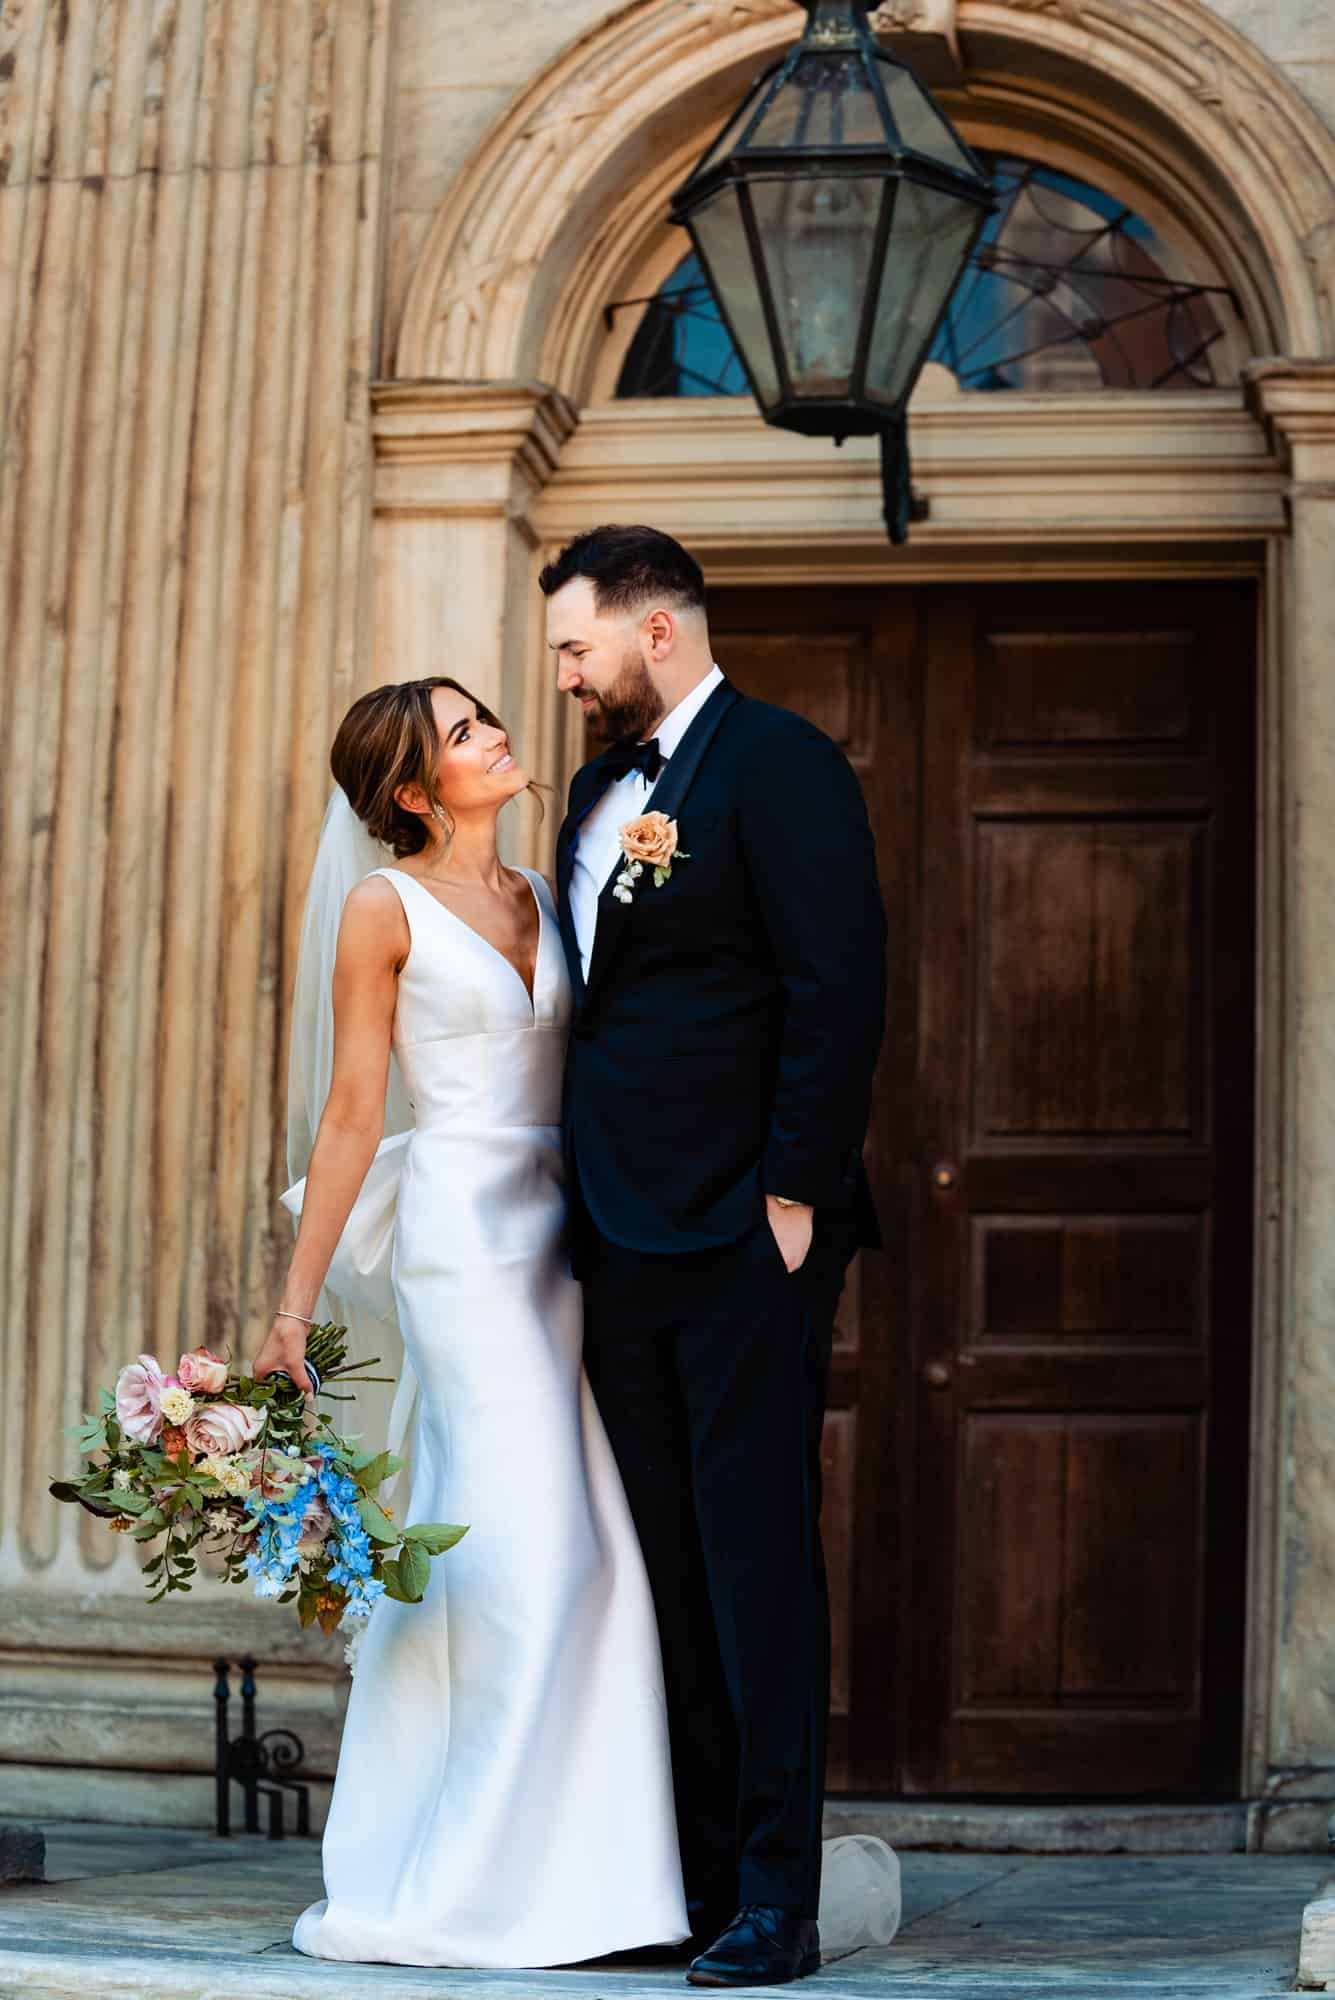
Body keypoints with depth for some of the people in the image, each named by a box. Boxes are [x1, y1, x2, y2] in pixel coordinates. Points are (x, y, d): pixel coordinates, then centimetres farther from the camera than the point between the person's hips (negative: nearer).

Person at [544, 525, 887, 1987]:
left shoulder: (776, 762, -7)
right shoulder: (600, 790, 19)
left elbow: (838, 987, -14)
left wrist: (794, 1191, -17)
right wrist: (584, 1209, 13)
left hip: (743, 1237, -8)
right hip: (624, 1241, 8)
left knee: (756, 1554, -5)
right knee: (669, 1567, 10)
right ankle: (691, 1879, 16)